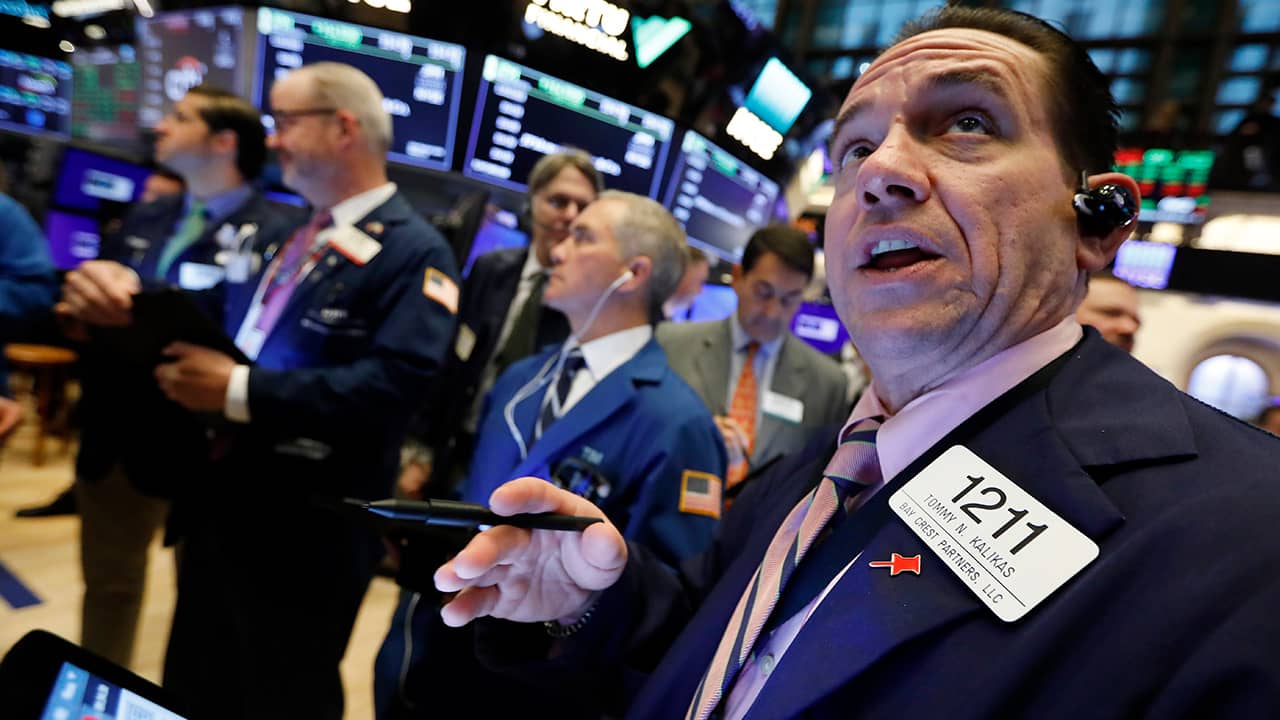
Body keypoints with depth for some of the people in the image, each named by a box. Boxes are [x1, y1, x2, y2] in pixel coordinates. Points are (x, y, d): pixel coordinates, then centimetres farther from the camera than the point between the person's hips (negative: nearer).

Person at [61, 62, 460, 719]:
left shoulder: (416, 252, -17)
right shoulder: (285, 238, 13)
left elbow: (391, 387, -28)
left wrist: (241, 390, -28)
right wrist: (130, 299, -5)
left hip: (305, 529, -8)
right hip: (218, 500, 8)